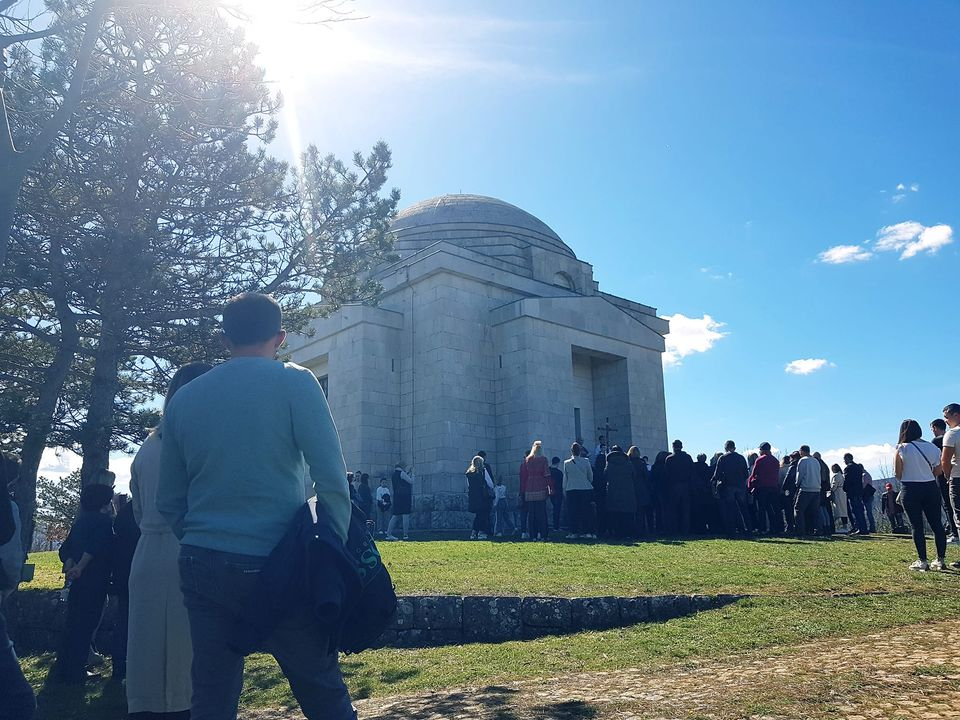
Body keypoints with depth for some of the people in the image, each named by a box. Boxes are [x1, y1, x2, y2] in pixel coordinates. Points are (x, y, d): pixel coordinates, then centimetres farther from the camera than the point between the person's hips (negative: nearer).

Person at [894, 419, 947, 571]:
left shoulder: (903, 448, -7)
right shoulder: (932, 447, 6)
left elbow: (898, 474, -5)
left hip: (911, 490, -4)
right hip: (931, 488, 4)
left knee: (917, 526, 0)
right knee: (936, 524, 9)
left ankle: (922, 561, 0)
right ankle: (941, 559, 12)